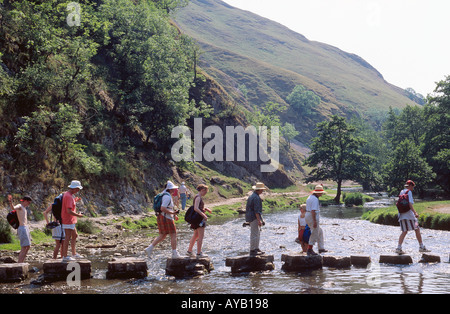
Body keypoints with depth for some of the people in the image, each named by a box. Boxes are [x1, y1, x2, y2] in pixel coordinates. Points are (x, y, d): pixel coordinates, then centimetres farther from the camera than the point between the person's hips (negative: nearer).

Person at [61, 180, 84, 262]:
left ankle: (74, 254, 23)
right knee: (68, 238, -6)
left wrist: (75, 201, 14)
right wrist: (78, 215, -14)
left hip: (71, 221, 10)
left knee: (75, 235, 17)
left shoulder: (70, 195, 12)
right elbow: (69, 211, -26)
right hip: (68, 221, -10)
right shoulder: (68, 196, -21)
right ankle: (65, 256, -2)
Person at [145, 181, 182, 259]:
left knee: (162, 236, 14)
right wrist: (173, 213, -19)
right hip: (166, 218, -10)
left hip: (162, 217, 10)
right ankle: (174, 254, 1)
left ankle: (149, 249, 10)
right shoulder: (167, 197, -17)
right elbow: (163, 208, -25)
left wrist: (174, 215, 20)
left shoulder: (164, 195, 16)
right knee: (173, 235, -2)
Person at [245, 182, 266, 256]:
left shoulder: (251, 196, 16)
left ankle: (256, 249, 21)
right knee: (254, 234, -7)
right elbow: (256, 210, -22)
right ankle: (253, 251, -6)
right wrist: (259, 220, -22)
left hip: (250, 216, 10)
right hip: (254, 217, -10)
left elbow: (247, 208, 23)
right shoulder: (256, 198, -17)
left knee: (258, 233, 16)